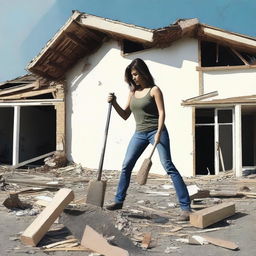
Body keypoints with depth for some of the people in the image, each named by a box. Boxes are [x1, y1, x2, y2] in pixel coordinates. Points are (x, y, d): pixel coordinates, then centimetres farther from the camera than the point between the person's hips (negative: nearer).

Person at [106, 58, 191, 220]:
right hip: (139, 133, 6)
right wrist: (114, 103, -1)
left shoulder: (154, 90, -4)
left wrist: (159, 132, -22)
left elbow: (161, 112, -11)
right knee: (126, 166, 5)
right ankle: (119, 201, 20)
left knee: (168, 166, -14)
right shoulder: (132, 92, 12)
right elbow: (125, 115, 15)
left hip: (156, 131, -6)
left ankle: (186, 207, -13)